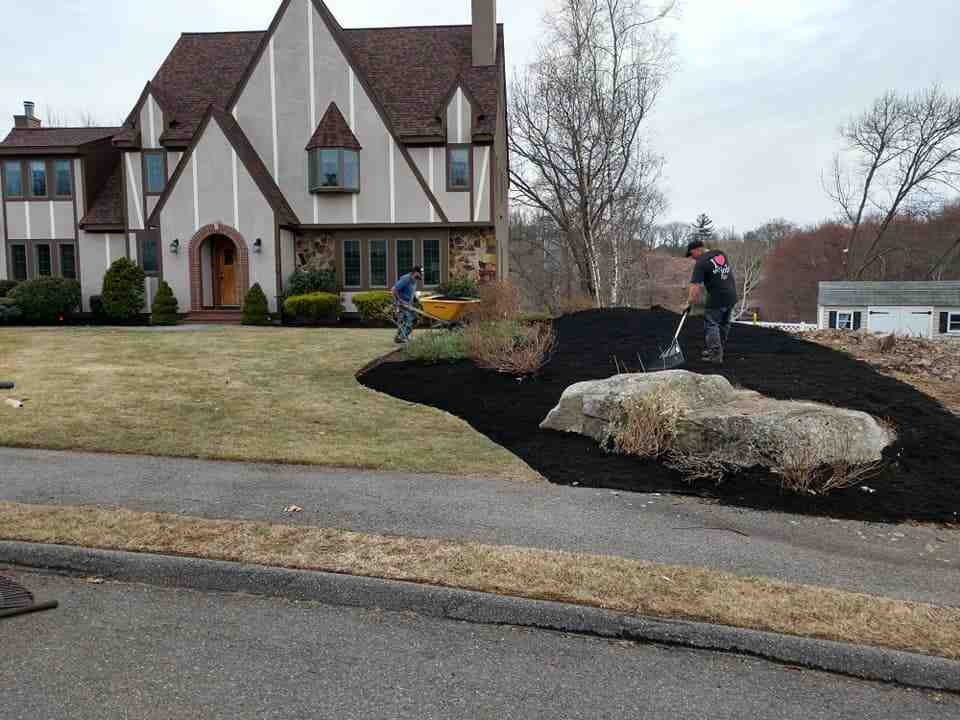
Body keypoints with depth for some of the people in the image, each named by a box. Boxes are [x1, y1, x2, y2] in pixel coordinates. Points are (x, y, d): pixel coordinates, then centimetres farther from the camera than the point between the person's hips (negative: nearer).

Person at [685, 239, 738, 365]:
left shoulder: (701, 263, -13)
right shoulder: (721, 254, 12)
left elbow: (695, 287, -19)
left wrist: (691, 304, -17)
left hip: (717, 299, -8)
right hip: (732, 296, 8)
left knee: (711, 325, -1)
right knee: (724, 325, 16)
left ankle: (716, 356, -5)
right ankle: (717, 350, 27)